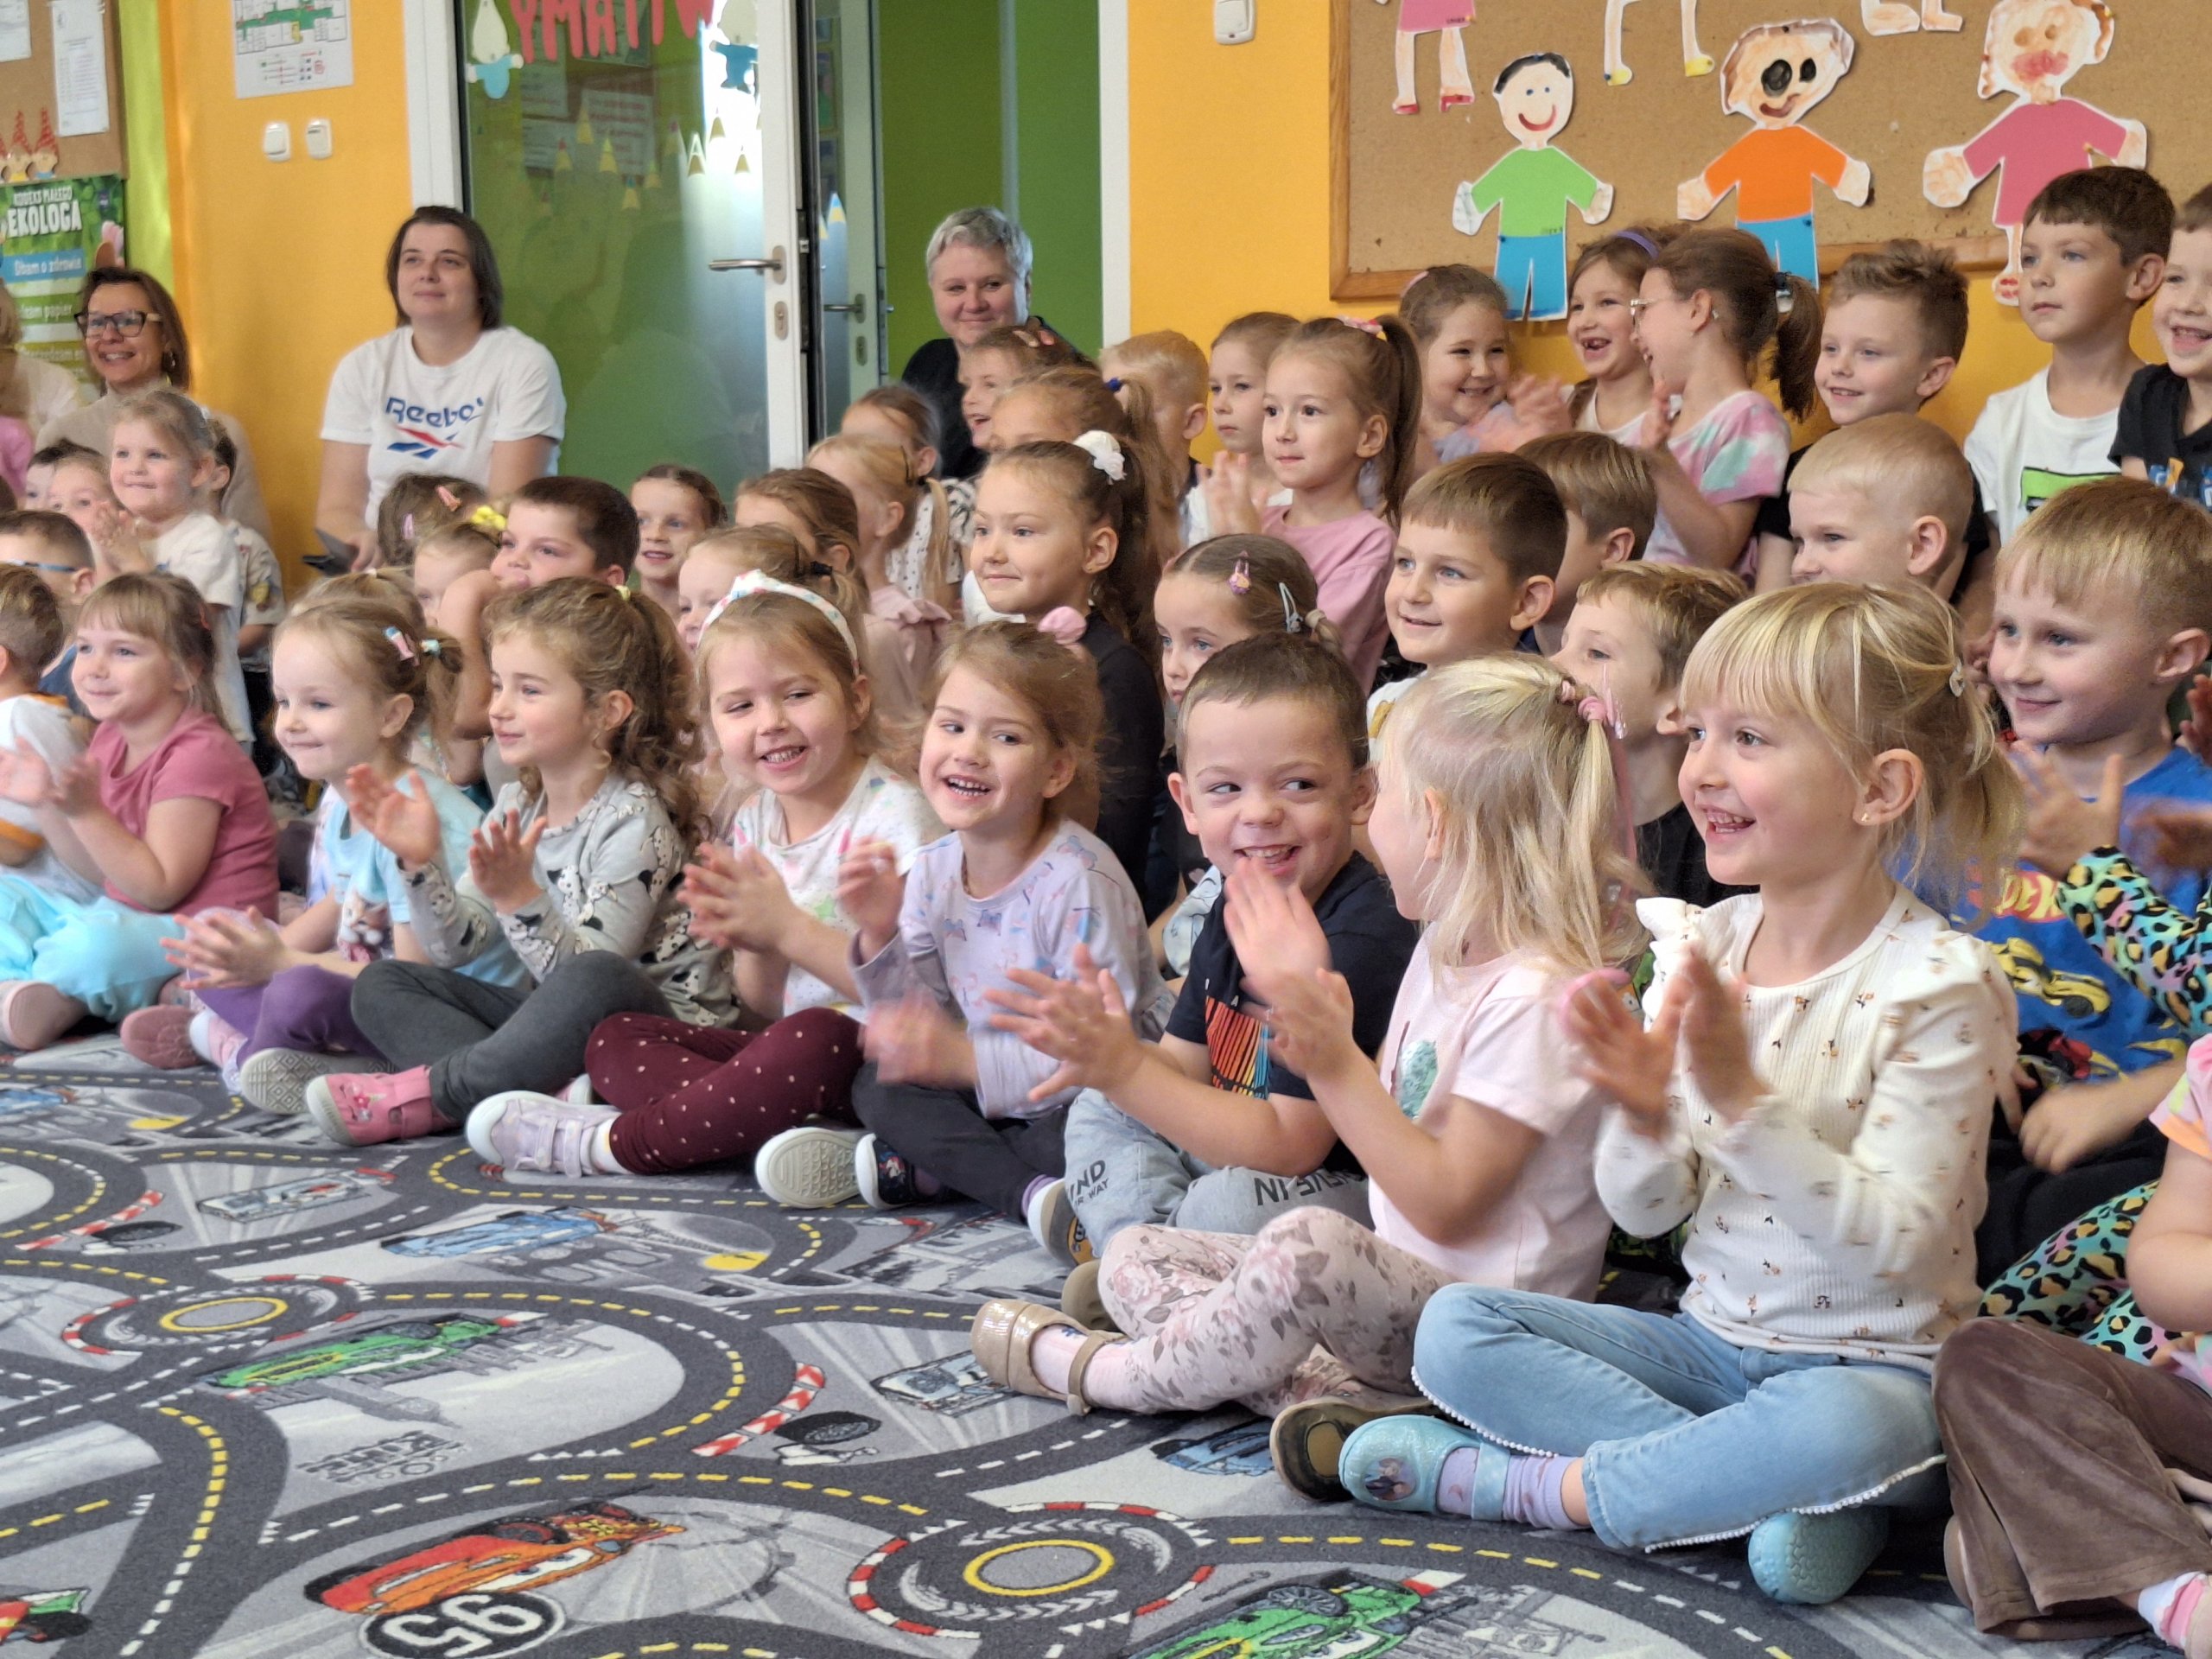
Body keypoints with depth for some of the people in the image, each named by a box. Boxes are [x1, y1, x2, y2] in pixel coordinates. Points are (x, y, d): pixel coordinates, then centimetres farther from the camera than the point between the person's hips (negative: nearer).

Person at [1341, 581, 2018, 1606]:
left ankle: (1528, 1486, -15)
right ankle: (1803, 1497, -19)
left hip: (1876, 1363, -6)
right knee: (1455, 1325, -10)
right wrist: (1642, 1112, -20)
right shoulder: (1700, 945, 2)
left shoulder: (1938, 981, -14)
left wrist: (1742, 1096, -31)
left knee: (1839, 1425, -40)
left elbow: (1897, 1241, -23)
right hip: (1714, 1339, 6)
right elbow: (1645, 1212, 3)